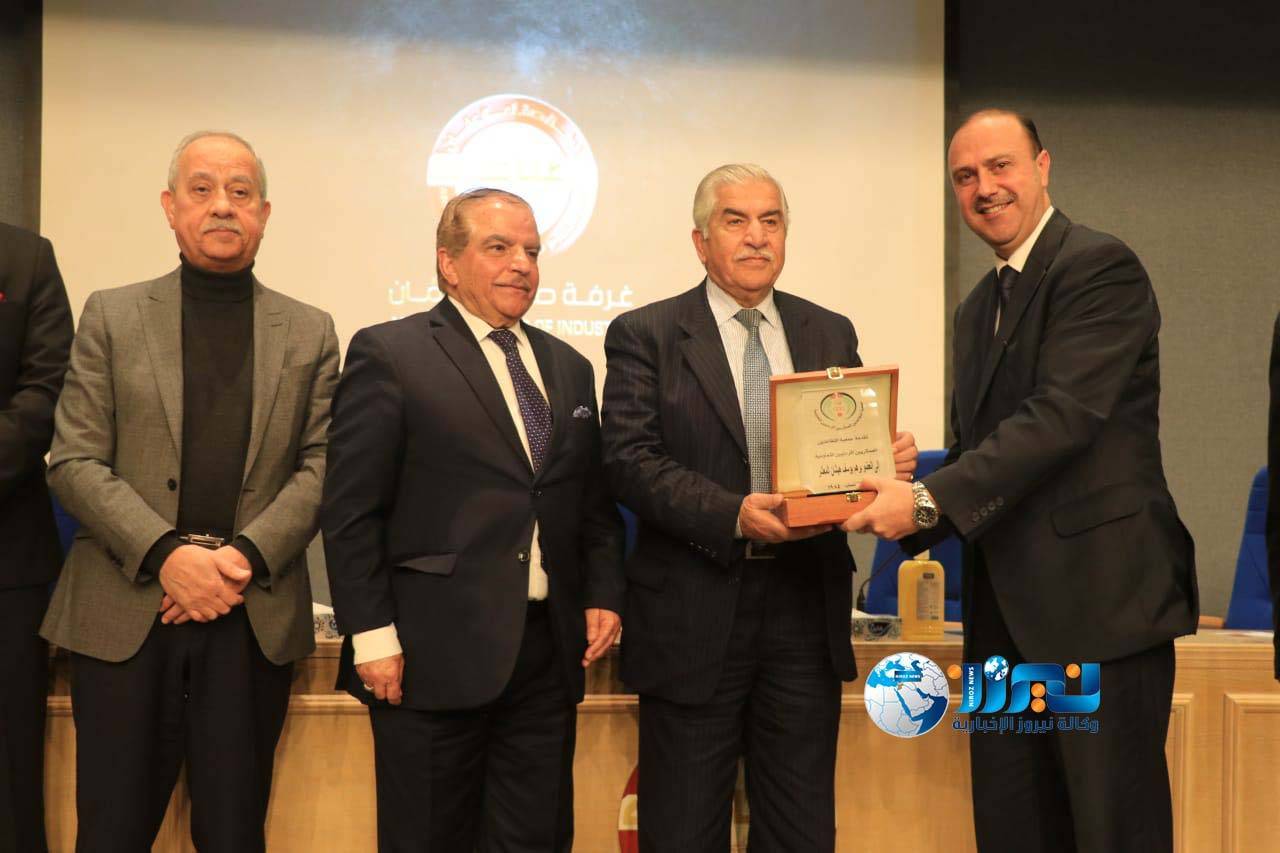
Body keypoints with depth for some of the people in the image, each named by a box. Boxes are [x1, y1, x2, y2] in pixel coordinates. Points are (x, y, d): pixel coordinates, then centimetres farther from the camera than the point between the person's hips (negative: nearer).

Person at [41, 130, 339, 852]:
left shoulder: (310, 332, 10)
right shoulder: (112, 317, 7)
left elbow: (321, 465, 3)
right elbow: (74, 463, 0)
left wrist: (247, 556, -12)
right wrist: (166, 555, -13)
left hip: (257, 617, 1)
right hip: (125, 614, 0)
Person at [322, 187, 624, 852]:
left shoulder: (570, 368, 15)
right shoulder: (389, 354, -3)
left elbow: (595, 501, 17)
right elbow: (351, 510, -7)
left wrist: (603, 596, 5)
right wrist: (371, 634, -11)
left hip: (550, 649, 5)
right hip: (437, 652, -5)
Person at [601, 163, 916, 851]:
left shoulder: (831, 334, 12)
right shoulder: (644, 336, -1)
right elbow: (629, 460, -11)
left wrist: (887, 460, -11)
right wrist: (732, 515, -23)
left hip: (807, 607, 4)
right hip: (693, 612, -3)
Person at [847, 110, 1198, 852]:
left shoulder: (1101, 267, -8)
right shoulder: (979, 307, 18)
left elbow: (1063, 415, -20)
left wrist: (929, 500, -23)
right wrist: (906, 500, 0)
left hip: (1100, 596, -8)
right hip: (1007, 611, 8)